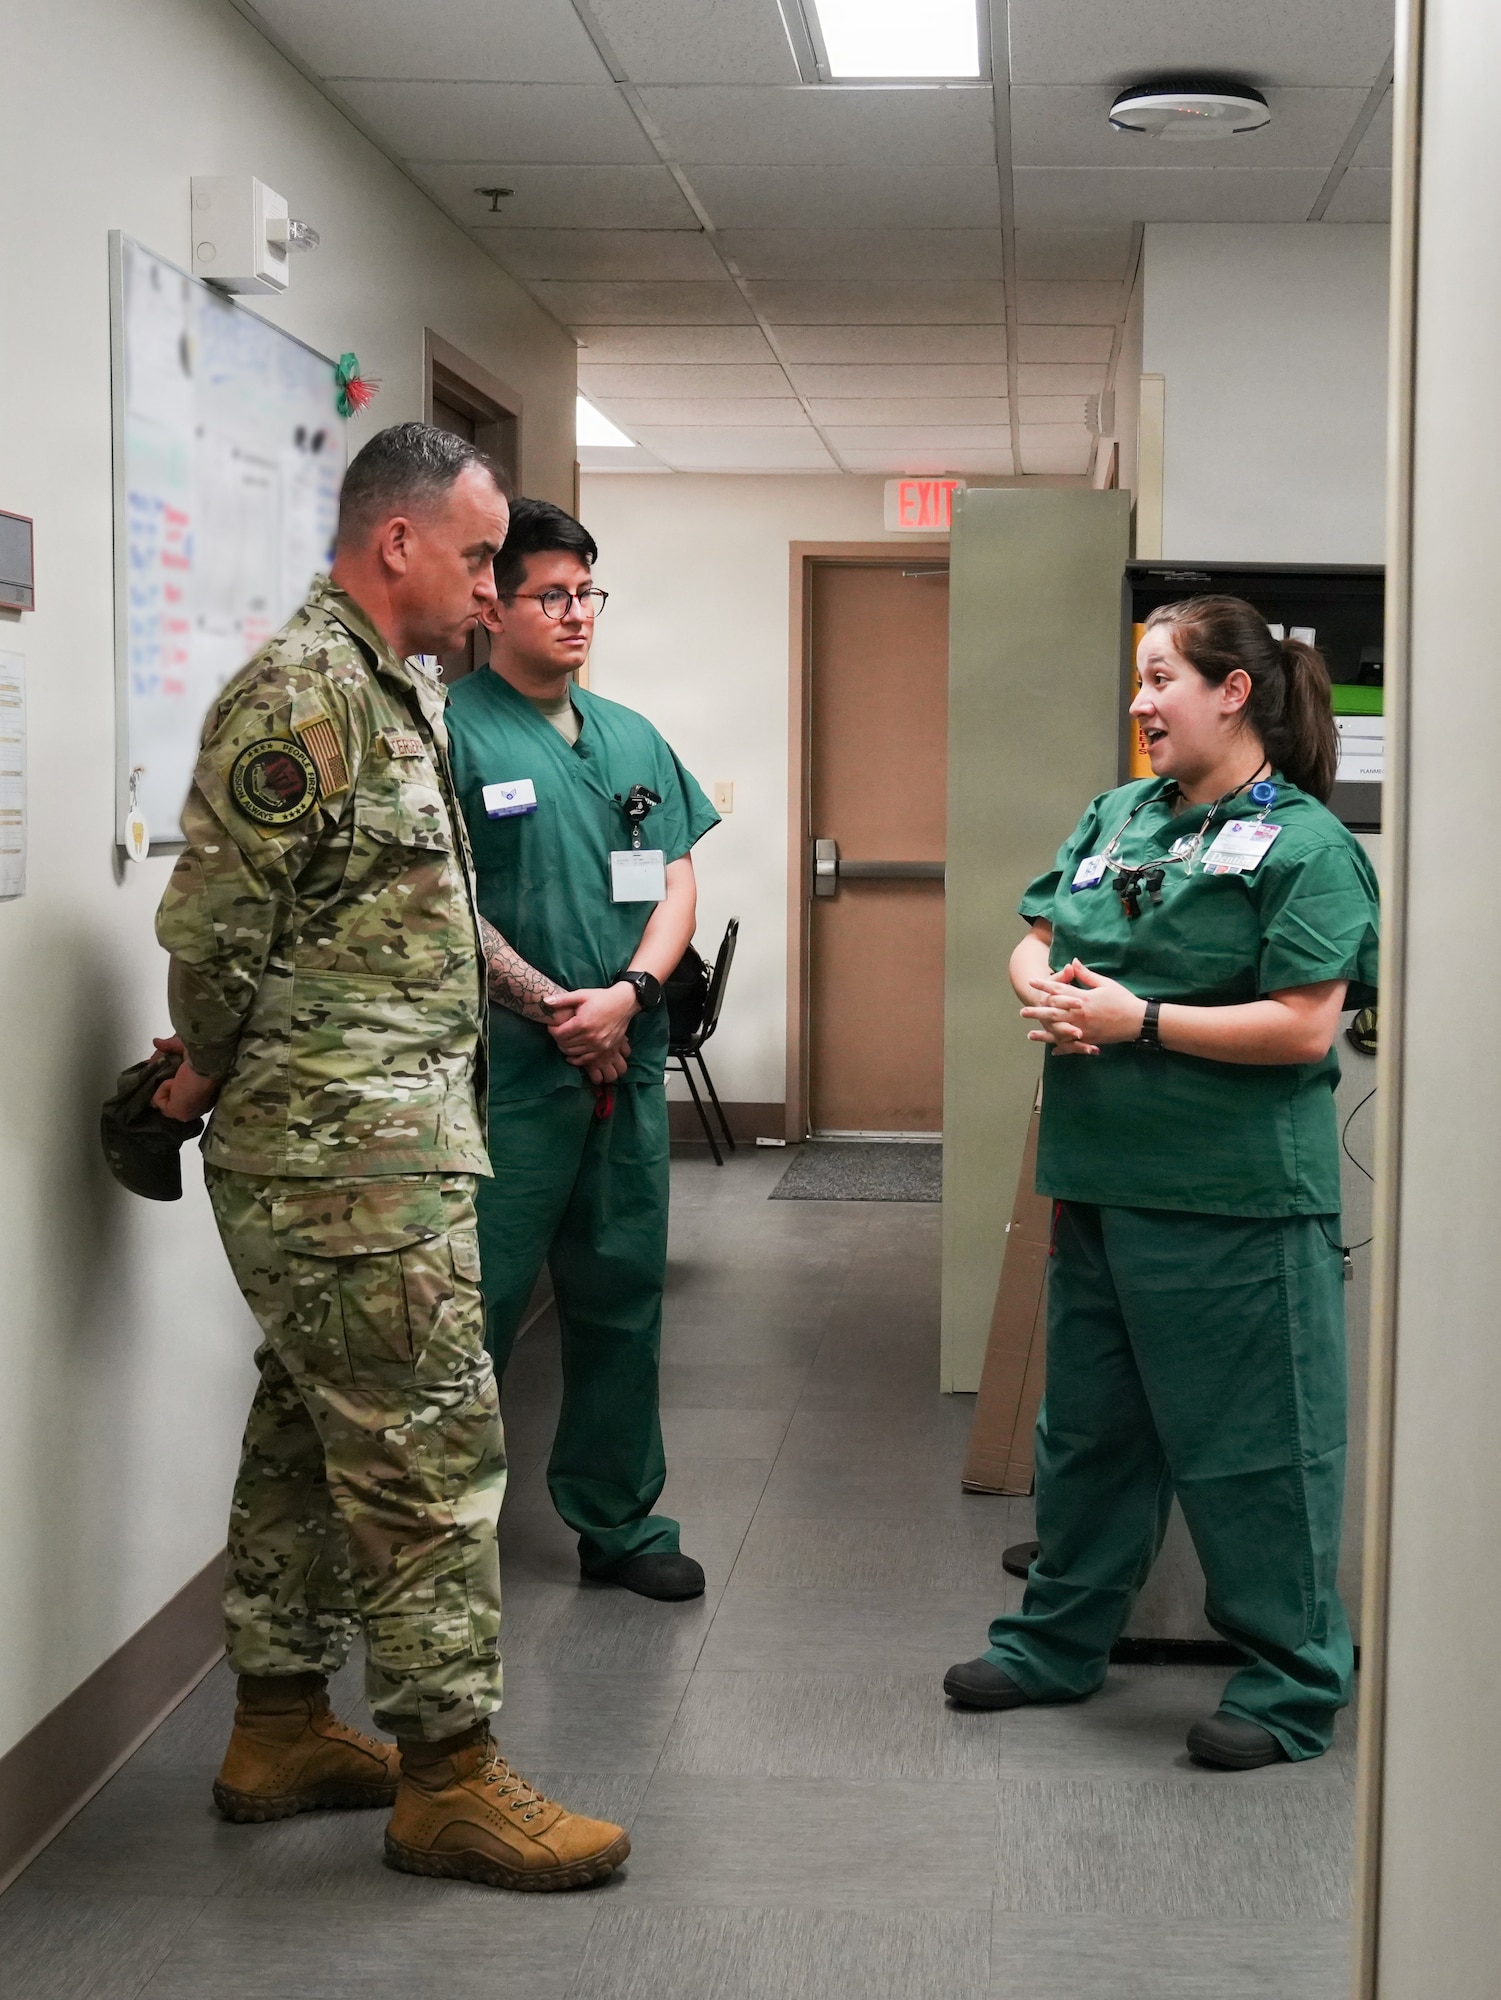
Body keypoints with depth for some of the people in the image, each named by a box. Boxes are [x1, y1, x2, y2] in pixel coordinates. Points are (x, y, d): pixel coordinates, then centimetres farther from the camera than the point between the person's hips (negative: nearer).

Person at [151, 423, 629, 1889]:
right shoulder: (302, 695, -16)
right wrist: (207, 1073, -4)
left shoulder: (400, 695, 17)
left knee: (310, 1435, 16)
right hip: (351, 1160, -10)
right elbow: (210, 925, -17)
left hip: (385, 1139, 10)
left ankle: (280, 1729, 27)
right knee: (431, 1451, -5)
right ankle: (449, 1778, 4)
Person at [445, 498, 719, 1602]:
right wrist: (552, 1008, -14)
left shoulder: (634, 739, 14)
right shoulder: (452, 733, -7)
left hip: (627, 1065, 6)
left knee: (622, 1296, 13)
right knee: (480, 1302, -2)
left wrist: (628, 995, -7)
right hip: (504, 1073, -6)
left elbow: (678, 884, 10)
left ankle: (620, 1519, 25)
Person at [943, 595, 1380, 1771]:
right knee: (1089, 1426, 19)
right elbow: (1036, 942, 15)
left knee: (1252, 1447, 2)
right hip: (1102, 1179, 8)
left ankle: (1296, 1684, 16)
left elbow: (1305, 1026, -18)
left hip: (1235, 1200, -8)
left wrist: (1141, 1021, -18)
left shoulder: (1303, 844, -11)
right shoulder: (1118, 818, 12)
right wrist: (1048, 992, -8)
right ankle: (1061, 1640, 34)